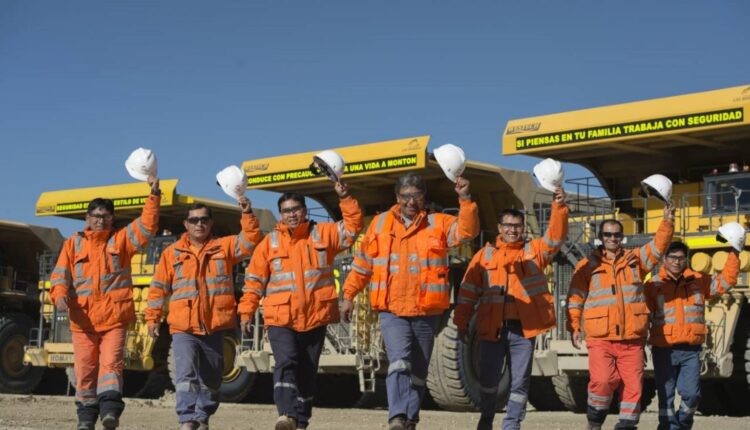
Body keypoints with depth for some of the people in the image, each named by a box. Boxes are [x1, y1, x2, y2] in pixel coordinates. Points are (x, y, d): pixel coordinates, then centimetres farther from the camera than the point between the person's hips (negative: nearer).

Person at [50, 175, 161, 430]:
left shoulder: (121, 239, 10)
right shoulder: (73, 244, 12)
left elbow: (147, 226, -2)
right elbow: (60, 275, 5)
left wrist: (154, 195, -11)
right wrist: (60, 294, -15)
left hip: (115, 317, -1)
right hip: (83, 319, 2)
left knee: (111, 362, -15)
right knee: (85, 368, 5)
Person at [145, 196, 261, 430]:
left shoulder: (224, 246, 8)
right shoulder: (172, 252, 7)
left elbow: (250, 241, -5)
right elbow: (159, 287, 8)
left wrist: (247, 214, -18)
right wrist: (152, 317, 4)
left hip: (215, 327, 2)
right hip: (183, 328, -2)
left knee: (211, 378, 12)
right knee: (186, 374, -18)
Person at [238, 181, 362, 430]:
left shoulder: (322, 234, 8)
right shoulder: (270, 242, 7)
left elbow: (353, 227, 0)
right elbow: (255, 280, 8)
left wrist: (345, 198, -10)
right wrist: (246, 311, 4)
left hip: (315, 319, 2)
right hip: (280, 319, -2)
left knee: (307, 371, 9)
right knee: (286, 363, -21)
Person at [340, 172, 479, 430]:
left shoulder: (438, 224, 5)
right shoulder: (380, 224, 8)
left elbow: (467, 231, -12)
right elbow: (362, 264, 16)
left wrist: (465, 200, -25)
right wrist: (348, 295, 17)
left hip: (426, 312, 1)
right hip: (392, 312, -1)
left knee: (418, 371, 11)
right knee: (399, 362, -21)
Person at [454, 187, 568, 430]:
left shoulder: (535, 251, 8)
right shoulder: (485, 255, 8)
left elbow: (556, 237, -8)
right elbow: (468, 291, 7)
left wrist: (559, 207, -23)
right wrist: (462, 323, 2)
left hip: (523, 328, 0)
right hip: (492, 328, 0)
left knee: (520, 381, 5)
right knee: (488, 378, 8)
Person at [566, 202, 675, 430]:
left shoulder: (635, 259, 13)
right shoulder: (587, 265, 7)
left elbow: (658, 246, 1)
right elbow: (575, 298, 7)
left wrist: (667, 222, -14)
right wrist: (574, 327, -2)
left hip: (632, 339, 3)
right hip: (600, 339, -3)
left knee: (633, 385, 1)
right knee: (603, 380, -19)